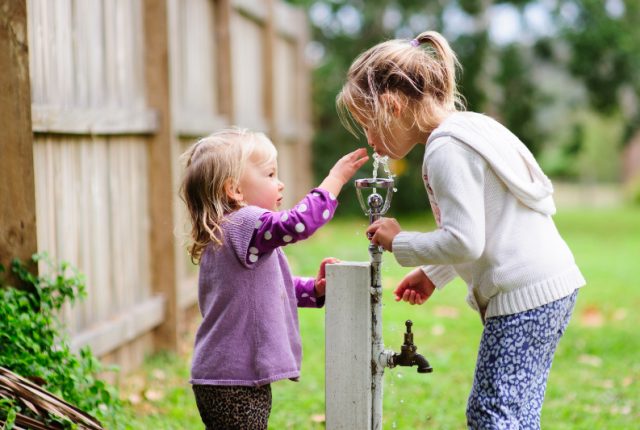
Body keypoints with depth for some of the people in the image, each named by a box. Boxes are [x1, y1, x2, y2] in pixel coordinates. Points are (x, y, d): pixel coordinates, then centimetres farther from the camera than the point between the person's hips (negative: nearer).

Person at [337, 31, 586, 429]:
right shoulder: (471, 128, 15)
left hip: (523, 297, -10)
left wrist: (399, 242, -7)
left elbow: (463, 241, -22)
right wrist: (432, 273, 21)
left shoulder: (445, 150, -16)